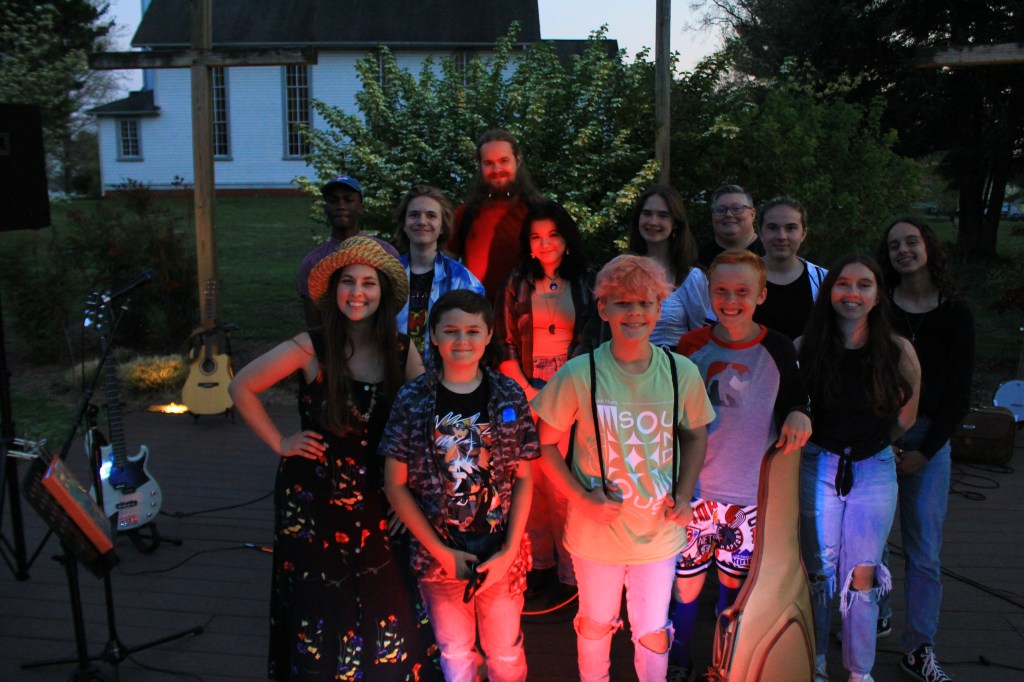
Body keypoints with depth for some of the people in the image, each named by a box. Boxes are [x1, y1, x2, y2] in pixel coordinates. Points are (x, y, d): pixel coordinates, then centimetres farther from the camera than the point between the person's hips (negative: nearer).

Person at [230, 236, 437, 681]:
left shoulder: (402, 353, -3)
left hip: (377, 504, 2)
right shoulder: (311, 348, -11)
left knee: (384, 613, 8)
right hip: (313, 503, -2)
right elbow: (242, 388, -3)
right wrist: (279, 442, -5)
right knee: (321, 616, 11)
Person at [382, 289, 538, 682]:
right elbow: (396, 485, -5)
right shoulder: (412, 401, -7)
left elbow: (524, 479, -2)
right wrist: (442, 553, -9)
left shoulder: (510, 397, -5)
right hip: (438, 557, 0)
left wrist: (509, 551, -10)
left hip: (500, 557, 0)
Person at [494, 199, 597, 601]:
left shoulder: (586, 284, 5)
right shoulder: (517, 284, 8)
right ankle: (539, 562, 21)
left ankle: (570, 570, 10)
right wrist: (526, 389, -5)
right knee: (531, 481, 6)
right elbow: (504, 343, 5)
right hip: (526, 393, 2)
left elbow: (594, 341, 2)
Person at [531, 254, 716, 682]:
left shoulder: (682, 373, -9)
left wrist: (685, 492, -5)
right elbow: (544, 443, -7)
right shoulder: (579, 374, -17)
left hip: (659, 530, 1)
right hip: (598, 529, -1)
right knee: (595, 624, 20)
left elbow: (696, 434, 8)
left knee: (653, 633, 14)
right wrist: (581, 497, -15)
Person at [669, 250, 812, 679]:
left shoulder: (777, 350, -5)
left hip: (751, 491, 0)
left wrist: (799, 415, -16)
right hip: (695, 487, 0)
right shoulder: (692, 346, -3)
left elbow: (795, 402, 7)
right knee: (686, 582, 6)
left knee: (734, 582, 13)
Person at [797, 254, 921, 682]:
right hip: (818, 466, 0)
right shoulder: (805, 347, -6)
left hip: (875, 470, 0)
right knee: (818, 571, 7)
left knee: (862, 576, 4)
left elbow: (907, 416, 8)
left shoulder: (898, 350, -7)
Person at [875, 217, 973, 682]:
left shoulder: (955, 314, 4)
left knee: (924, 550, 1)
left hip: (929, 438, 0)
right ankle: (877, 614, 25)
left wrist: (924, 450, -3)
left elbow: (959, 394, 4)